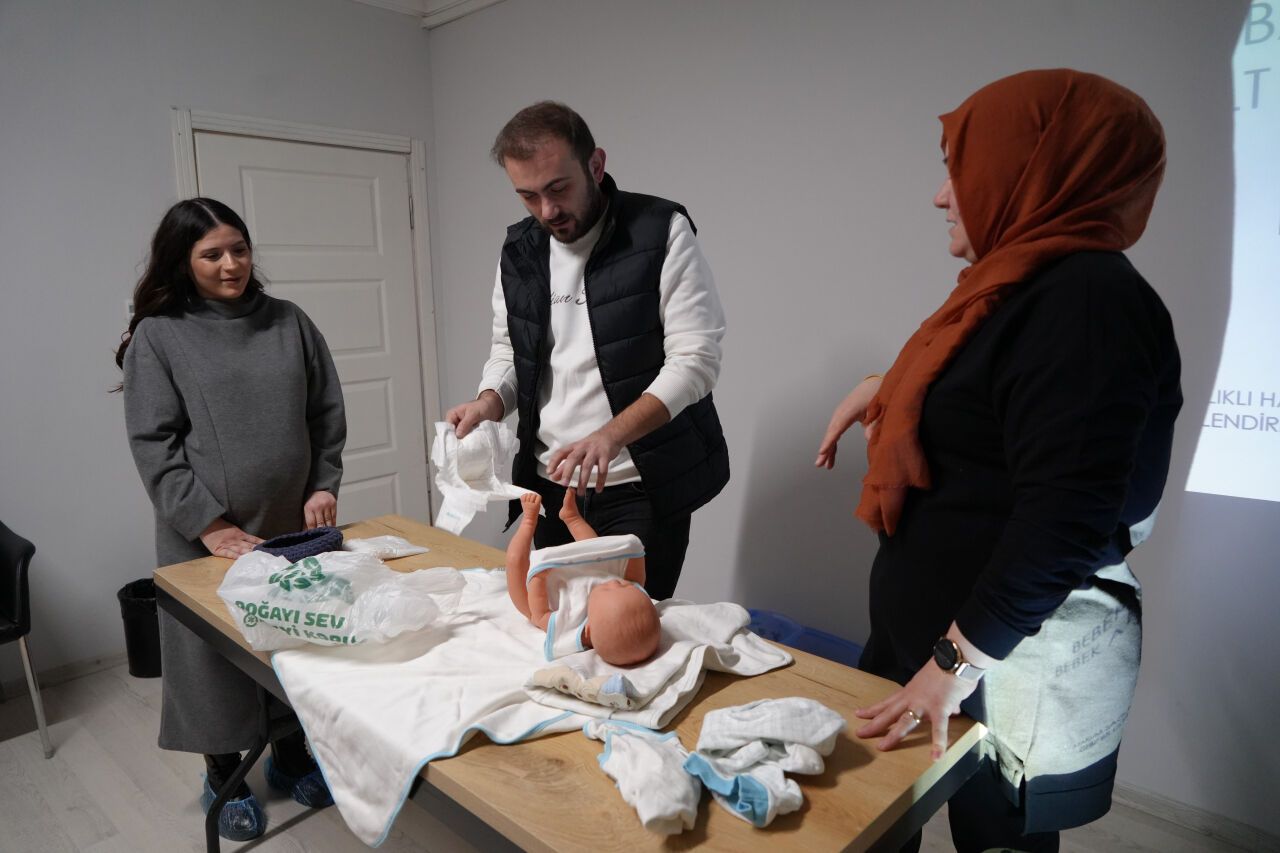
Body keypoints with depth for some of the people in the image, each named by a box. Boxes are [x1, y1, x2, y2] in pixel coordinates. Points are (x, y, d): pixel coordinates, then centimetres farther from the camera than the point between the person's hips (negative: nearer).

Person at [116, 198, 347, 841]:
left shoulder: (289, 322, 5)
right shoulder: (157, 337, -4)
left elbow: (327, 413, 7)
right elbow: (153, 445, -8)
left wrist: (323, 485, -2)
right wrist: (210, 525, -15)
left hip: (293, 524, 3)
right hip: (207, 537, -2)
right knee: (216, 652, 10)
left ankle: (290, 754, 36)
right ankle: (224, 777, 32)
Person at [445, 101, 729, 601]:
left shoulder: (661, 232, -10)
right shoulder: (518, 252, 6)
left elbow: (696, 358, -15)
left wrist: (609, 435, -27)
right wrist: (487, 404, -6)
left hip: (640, 489, -4)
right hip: (551, 485, 5)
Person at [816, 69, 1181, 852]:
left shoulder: (1088, 298, -21)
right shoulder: (1027, 286, 11)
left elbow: (1064, 519, -27)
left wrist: (961, 661, -22)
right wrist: (891, 391, 15)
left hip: (1009, 656, -9)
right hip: (934, 624, 9)